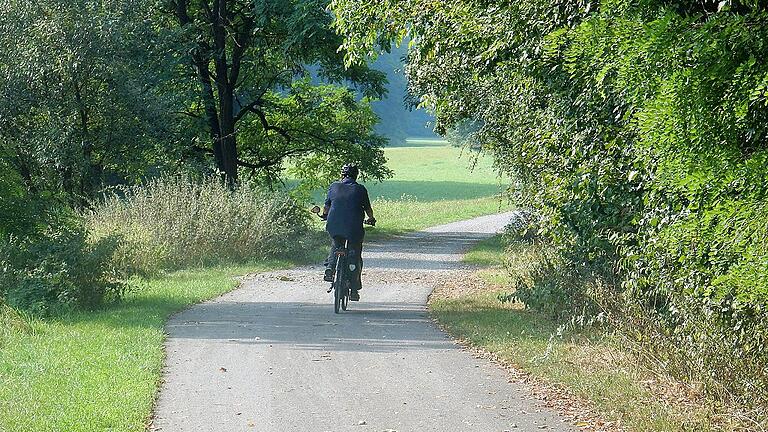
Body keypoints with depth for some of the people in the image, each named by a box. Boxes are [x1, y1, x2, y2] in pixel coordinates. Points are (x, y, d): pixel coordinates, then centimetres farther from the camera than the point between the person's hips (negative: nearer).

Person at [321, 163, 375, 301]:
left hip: (334, 227, 2)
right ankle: (354, 289, 7)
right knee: (356, 257, 11)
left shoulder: (334, 186, 5)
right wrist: (371, 219, 30)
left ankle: (330, 268, 8)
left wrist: (324, 215, 36)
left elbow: (327, 205, 15)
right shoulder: (360, 189, 1)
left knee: (336, 246, 32)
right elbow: (368, 208, 9)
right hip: (354, 229, -2)